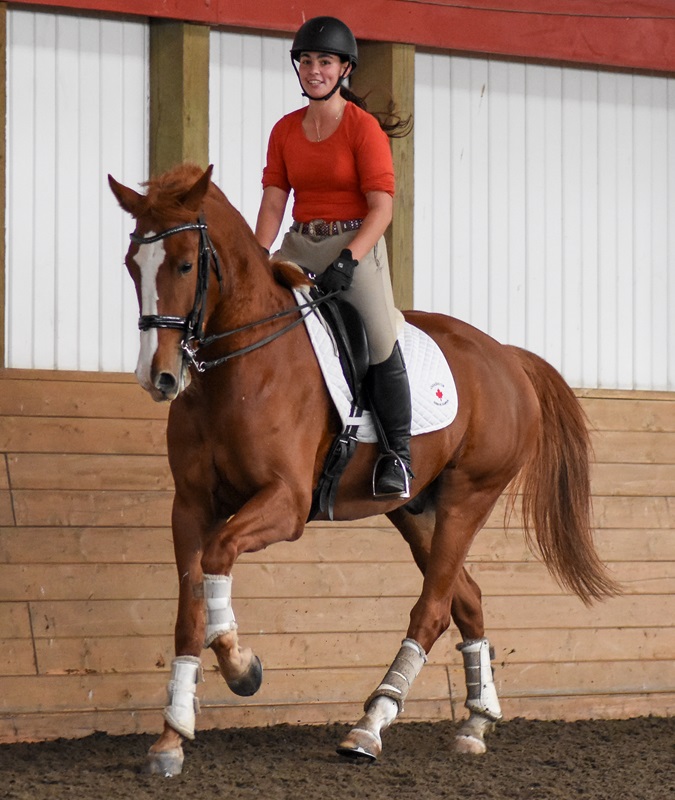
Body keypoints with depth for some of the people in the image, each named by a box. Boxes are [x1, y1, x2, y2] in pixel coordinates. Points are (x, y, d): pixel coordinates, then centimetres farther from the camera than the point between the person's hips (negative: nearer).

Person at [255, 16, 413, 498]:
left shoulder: (364, 128, -6)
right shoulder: (286, 130, 9)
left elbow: (381, 207, -13)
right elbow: (273, 203, 5)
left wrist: (348, 260, -25)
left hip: (356, 244, -6)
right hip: (300, 246, 6)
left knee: (381, 339, -22)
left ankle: (398, 455, -11)